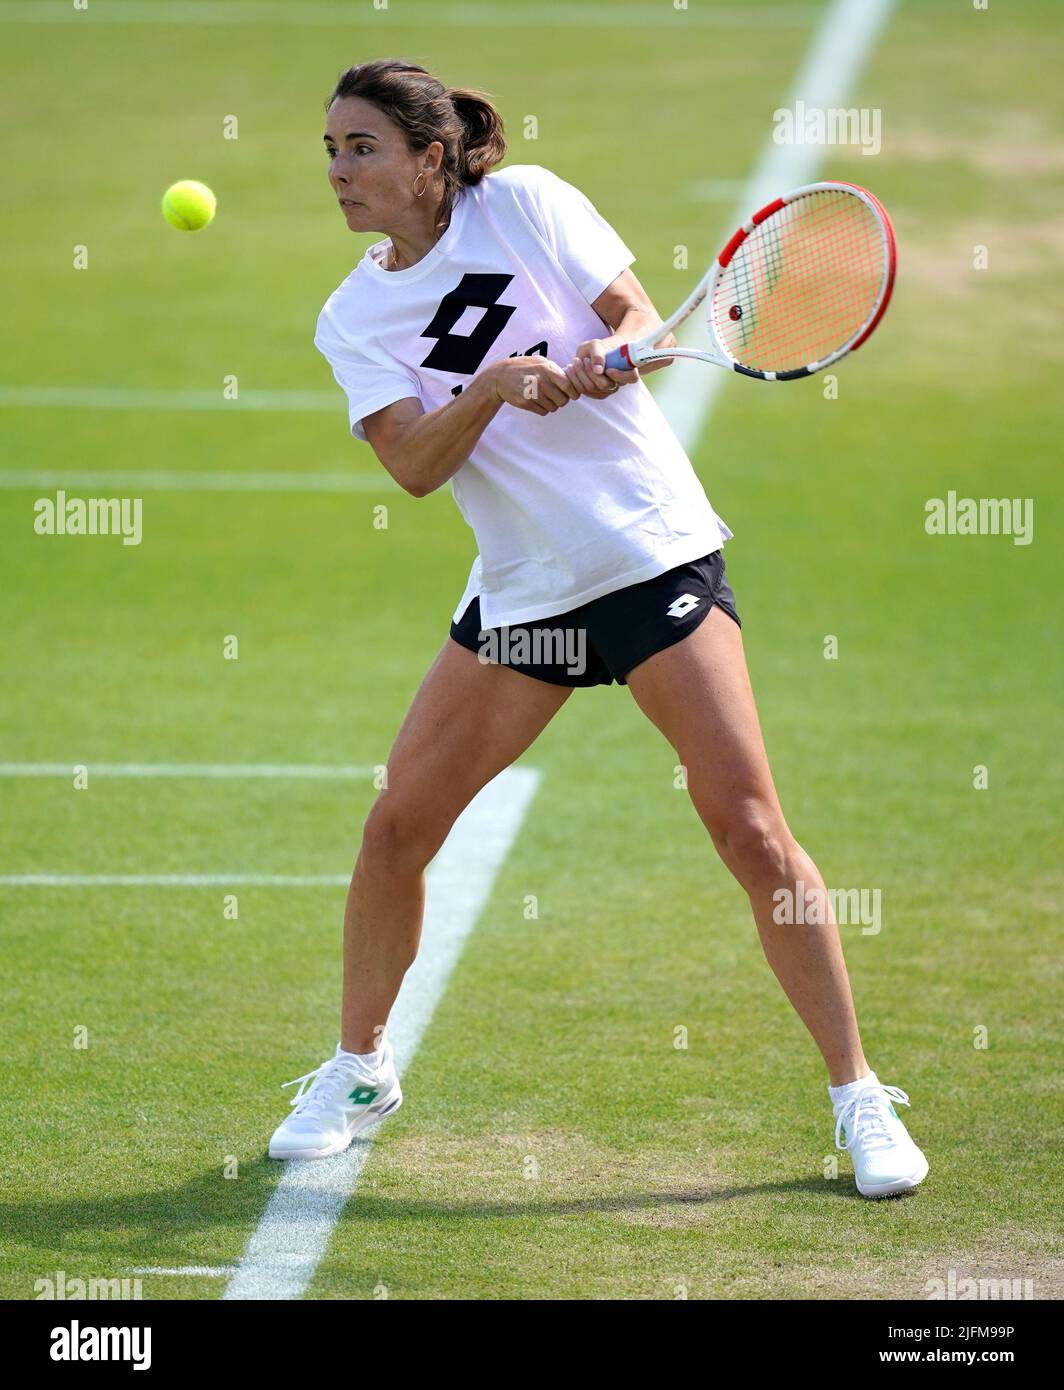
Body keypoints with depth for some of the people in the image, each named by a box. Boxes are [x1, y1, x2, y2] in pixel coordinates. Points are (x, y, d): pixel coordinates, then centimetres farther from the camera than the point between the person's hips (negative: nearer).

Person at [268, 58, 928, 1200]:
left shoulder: (526, 202, -3)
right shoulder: (352, 320, 3)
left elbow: (641, 317, -5)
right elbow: (412, 465, -9)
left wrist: (609, 353, -27)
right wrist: (495, 386, -26)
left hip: (655, 550, -3)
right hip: (521, 587, 4)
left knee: (750, 829, -10)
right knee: (396, 824, 1)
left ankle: (858, 1096, -2)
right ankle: (359, 1070, 23)